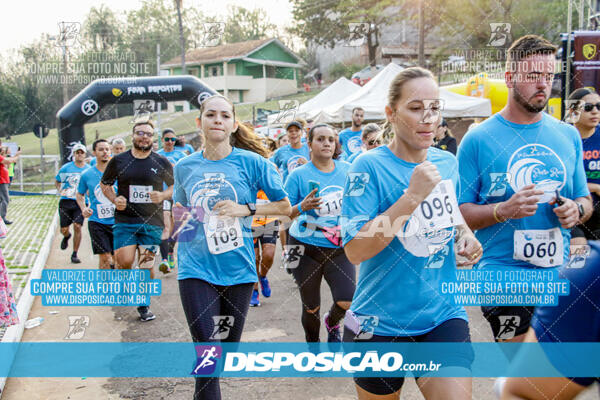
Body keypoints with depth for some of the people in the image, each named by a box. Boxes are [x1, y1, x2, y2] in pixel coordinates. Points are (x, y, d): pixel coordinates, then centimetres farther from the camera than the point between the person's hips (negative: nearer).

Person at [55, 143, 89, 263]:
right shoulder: (66, 167, 3)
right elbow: (57, 182, 15)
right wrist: (60, 191, -4)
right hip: (66, 201, 1)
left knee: (77, 227, -11)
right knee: (64, 229, 5)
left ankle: (74, 254, 2)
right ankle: (66, 237, 44)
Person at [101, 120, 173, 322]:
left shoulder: (162, 163, 3)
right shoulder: (119, 161, 4)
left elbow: (175, 186, 13)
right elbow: (104, 184, 16)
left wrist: (162, 196, -7)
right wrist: (114, 199, -3)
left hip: (152, 222, 0)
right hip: (125, 220, 0)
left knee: (146, 266, 3)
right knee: (125, 262, -14)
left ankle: (144, 304, 22)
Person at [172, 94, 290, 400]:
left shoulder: (250, 162, -4)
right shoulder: (185, 167, 5)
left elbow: (284, 206, -2)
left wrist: (246, 209, -14)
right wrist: (180, 219, 3)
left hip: (238, 269, 0)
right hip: (196, 269, 0)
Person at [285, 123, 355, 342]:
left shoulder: (347, 170, 2)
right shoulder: (299, 175, -8)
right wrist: (302, 207, -26)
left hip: (339, 249, 2)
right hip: (306, 249, -2)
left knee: (347, 302, -10)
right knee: (311, 307, 8)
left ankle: (332, 322, 25)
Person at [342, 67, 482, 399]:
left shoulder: (448, 163, 3)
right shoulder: (369, 167, -14)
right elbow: (355, 250, -23)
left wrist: (465, 235, 0)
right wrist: (412, 196, -26)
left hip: (444, 315, 4)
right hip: (381, 322, -3)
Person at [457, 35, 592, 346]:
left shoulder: (569, 136, 9)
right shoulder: (478, 139, -5)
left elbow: (584, 199, 17)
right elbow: (459, 212, -7)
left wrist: (576, 210, -6)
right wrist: (503, 210, -23)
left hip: (558, 273, 5)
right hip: (503, 276, -5)